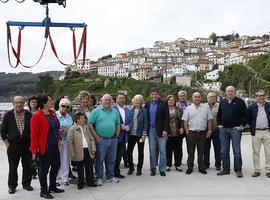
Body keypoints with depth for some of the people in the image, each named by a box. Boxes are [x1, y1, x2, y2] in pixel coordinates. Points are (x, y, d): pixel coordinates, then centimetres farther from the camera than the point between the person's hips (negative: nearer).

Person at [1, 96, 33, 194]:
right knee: (13, 167, 7)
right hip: (13, 146, -1)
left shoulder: (29, 115, 3)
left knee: (27, 166, 7)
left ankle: (26, 183, 22)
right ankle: (12, 185, 20)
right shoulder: (8, 115, 1)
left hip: (27, 145, 1)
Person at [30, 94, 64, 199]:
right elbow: (34, 134, -16)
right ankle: (44, 191, 21)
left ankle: (52, 187, 36)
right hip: (45, 147, -8)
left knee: (56, 165, 18)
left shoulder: (52, 112, 6)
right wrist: (34, 150, -17)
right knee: (44, 168, 5)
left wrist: (58, 138, 12)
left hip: (54, 146, 8)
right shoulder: (37, 116, -16)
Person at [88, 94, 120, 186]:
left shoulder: (115, 112, 11)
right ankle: (99, 178, 15)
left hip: (113, 140, 5)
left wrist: (116, 136, 8)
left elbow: (118, 124, 17)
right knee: (99, 159, 3)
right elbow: (90, 124, -9)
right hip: (101, 140, -4)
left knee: (111, 159, 12)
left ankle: (110, 176, 25)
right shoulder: (96, 111, -4)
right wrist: (96, 136, -11)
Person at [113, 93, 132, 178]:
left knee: (120, 154, 11)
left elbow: (130, 121, 14)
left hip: (124, 135, 6)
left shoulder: (128, 110, 15)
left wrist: (128, 127, -6)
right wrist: (121, 126, -15)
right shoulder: (113, 108, -6)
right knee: (114, 154, 0)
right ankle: (114, 172, 11)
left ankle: (117, 171, 22)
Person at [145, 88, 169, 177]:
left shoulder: (164, 103, -3)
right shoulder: (147, 104, 8)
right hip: (151, 129, 3)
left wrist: (165, 130, -13)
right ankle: (153, 169, 19)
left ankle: (162, 169, 12)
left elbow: (166, 117, -6)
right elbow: (146, 117, 10)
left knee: (162, 151, 3)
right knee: (152, 150, 9)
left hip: (161, 130, -3)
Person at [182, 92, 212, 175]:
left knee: (201, 151, 8)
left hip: (202, 132, 1)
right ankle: (190, 168, 12)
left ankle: (201, 168, 17)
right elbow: (185, 121, 3)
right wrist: (187, 132, -4)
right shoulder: (188, 108, 4)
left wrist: (209, 131, 2)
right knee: (191, 151, 4)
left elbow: (209, 120, 8)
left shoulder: (205, 108, 7)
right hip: (191, 132, -1)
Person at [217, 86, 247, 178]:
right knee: (224, 151, 8)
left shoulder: (240, 102, 0)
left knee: (237, 151, -3)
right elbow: (219, 115, 22)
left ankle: (238, 170, 6)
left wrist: (242, 125, -8)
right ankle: (225, 169, 17)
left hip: (235, 129, -4)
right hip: (223, 129, 4)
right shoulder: (222, 102, 13)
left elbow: (245, 115, -2)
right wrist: (219, 124, 11)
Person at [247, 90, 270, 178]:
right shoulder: (251, 107, 6)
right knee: (256, 152, 5)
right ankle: (256, 170, 13)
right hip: (256, 133, 1)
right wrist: (252, 127, 5)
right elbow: (248, 119, 11)